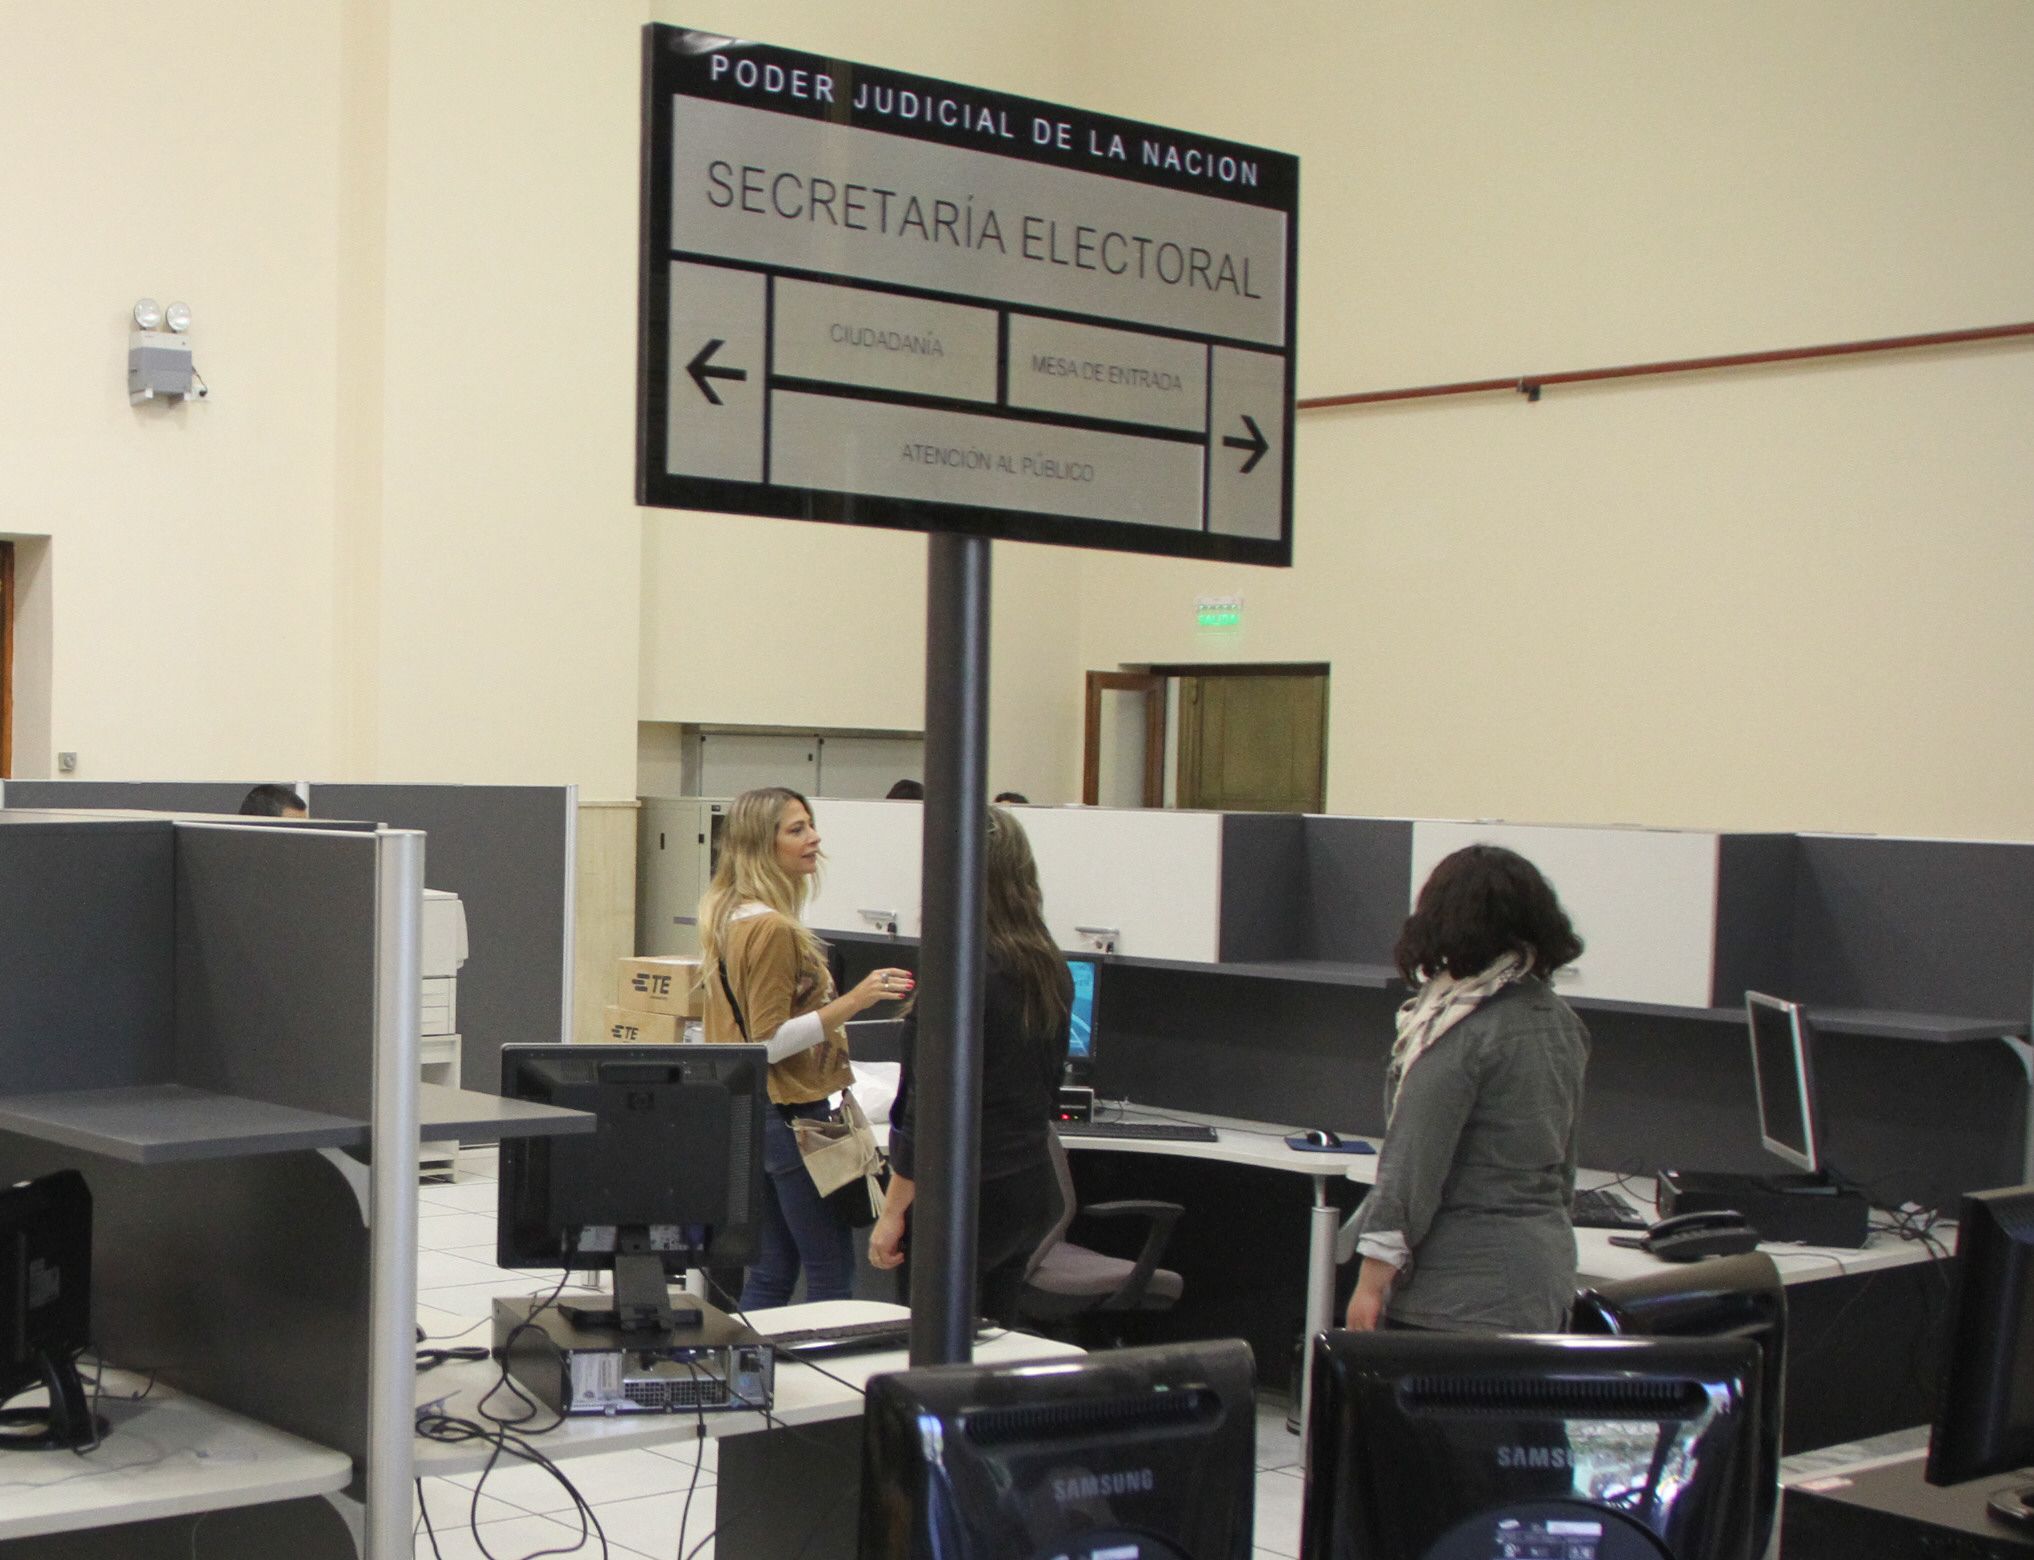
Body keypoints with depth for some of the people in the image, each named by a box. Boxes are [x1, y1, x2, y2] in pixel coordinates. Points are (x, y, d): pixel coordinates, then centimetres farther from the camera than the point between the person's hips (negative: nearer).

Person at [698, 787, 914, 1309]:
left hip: (749, 1111, 10)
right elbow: (770, 1043, -21)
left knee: (771, 1271, 13)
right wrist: (853, 1002, -27)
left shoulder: (729, 918, 10)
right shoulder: (771, 928, -19)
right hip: (791, 1114, -10)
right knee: (832, 1276, -4)